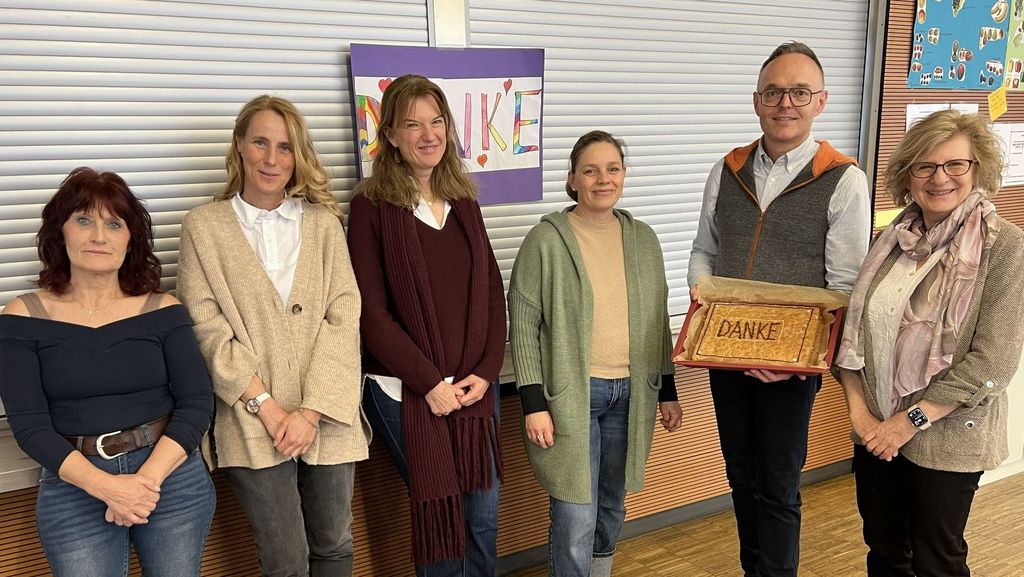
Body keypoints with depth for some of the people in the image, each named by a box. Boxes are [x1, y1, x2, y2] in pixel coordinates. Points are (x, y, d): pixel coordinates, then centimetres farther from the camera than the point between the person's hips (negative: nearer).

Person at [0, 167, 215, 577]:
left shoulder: (163, 311, -2)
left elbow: (198, 403, -5)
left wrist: (149, 477, -17)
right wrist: (105, 485, -18)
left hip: (172, 474, 1)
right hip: (74, 486, -1)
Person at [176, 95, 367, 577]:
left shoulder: (323, 222, 6)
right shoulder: (203, 226, 2)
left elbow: (344, 318, -2)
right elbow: (209, 330, -5)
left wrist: (311, 410, -11)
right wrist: (269, 408, -12)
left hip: (326, 418, 2)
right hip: (254, 425, -2)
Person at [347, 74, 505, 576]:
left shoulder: (464, 202, 8)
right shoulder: (371, 206, -6)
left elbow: (491, 291, 7)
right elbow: (371, 312, -11)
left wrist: (485, 371, -4)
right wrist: (429, 383, -13)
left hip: (473, 386, 5)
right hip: (406, 391, -4)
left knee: (484, 515, 12)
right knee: (438, 514, 6)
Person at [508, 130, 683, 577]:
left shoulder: (643, 239, 7)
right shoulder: (546, 240, -8)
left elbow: (658, 321, 13)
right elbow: (523, 325, -8)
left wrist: (668, 392, 11)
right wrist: (534, 403, -12)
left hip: (630, 394, 5)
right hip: (569, 394, -4)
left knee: (612, 507, 18)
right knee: (575, 519, -2)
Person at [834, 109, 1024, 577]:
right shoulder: (892, 240, 3)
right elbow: (854, 330, 2)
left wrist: (910, 420, -17)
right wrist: (859, 411, -7)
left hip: (947, 436, -4)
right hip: (876, 432, 4)